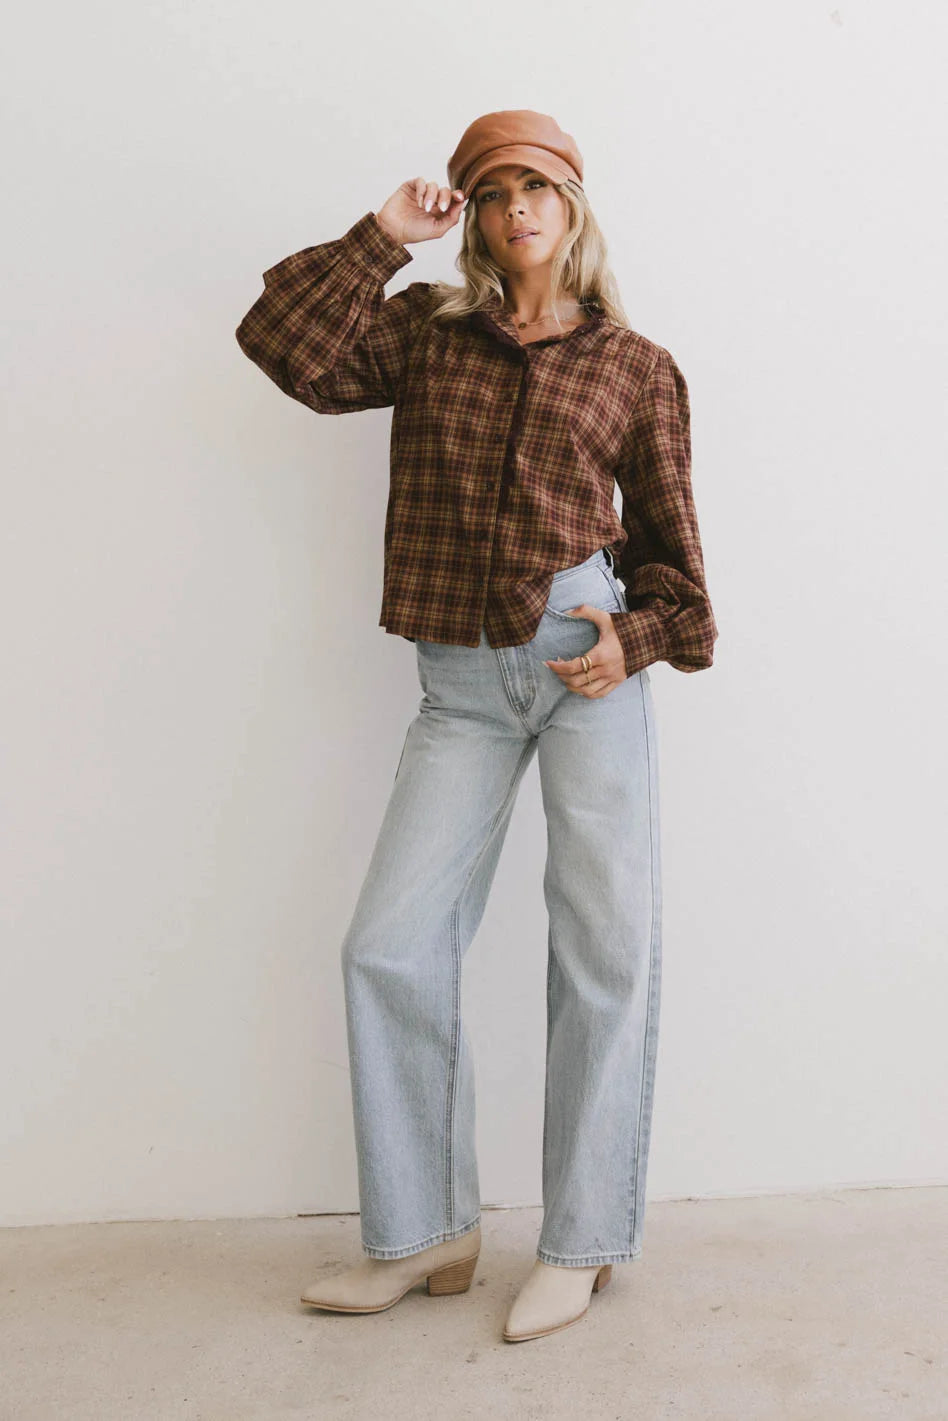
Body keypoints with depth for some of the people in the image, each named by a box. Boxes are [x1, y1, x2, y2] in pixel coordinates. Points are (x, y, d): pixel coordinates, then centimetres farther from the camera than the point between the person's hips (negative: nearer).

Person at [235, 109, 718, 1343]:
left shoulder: (636, 366, 9)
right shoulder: (425, 332, 13)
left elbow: (669, 540, 11)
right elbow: (287, 349, -1)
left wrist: (638, 635, -5)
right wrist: (383, 236, 2)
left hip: (587, 656, -1)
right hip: (462, 684, 2)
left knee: (607, 949, -2)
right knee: (390, 948, -2)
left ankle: (580, 1242, 14)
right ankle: (427, 1234, 14)